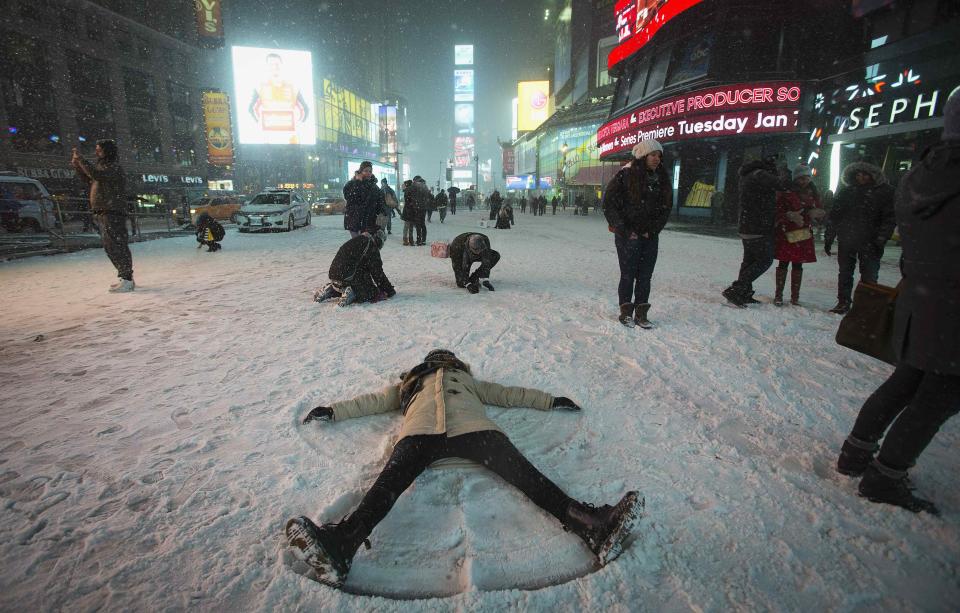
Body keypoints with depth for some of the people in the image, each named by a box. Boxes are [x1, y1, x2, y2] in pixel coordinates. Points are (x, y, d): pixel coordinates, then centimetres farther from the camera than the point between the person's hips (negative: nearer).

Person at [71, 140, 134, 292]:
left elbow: (96, 174, -22)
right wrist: (77, 166, 19)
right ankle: (126, 278, 15)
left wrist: (80, 159, -15)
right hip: (102, 213, 10)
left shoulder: (114, 167, -7)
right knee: (110, 247, 11)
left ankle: (127, 280, -14)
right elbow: (89, 181, 28)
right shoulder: (102, 166, 20)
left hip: (113, 212, -10)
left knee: (117, 245, -13)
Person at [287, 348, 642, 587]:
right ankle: (341, 544, -54)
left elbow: (508, 394, 40)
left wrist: (549, 401, 36)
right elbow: (372, 401, 41)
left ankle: (590, 526, -43)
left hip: (471, 428, 0)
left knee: (520, 471, -25)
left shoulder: (469, 381, 42)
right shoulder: (410, 383, 41)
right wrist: (333, 411, 34)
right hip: (420, 432, 0)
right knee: (390, 480, -30)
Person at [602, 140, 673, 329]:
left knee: (645, 276, 5)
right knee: (628, 275, -1)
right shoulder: (625, 176, -8)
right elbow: (609, 204, -8)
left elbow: (666, 207, 11)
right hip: (628, 235, -4)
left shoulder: (662, 178, 6)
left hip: (650, 236, 5)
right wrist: (624, 231, -11)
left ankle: (641, 314, 14)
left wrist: (652, 230, -1)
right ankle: (626, 313, 13)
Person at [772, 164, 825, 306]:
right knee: (784, 263, -2)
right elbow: (778, 210, -6)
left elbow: (820, 211, 16)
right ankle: (778, 295, 6)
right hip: (786, 234, -4)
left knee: (798, 265, 7)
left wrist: (816, 212, -7)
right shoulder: (786, 191, -4)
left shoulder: (812, 192, 11)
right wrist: (790, 216, -23)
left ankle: (795, 296, 14)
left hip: (804, 234, 4)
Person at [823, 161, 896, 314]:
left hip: (870, 243, -3)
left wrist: (880, 240, -12)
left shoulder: (884, 192, 0)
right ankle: (843, 303, 21)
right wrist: (828, 238, 3)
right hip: (846, 241, 3)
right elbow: (833, 216, 8)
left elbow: (890, 218, -3)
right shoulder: (845, 192, 7)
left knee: (869, 276, -1)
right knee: (845, 273, 11)